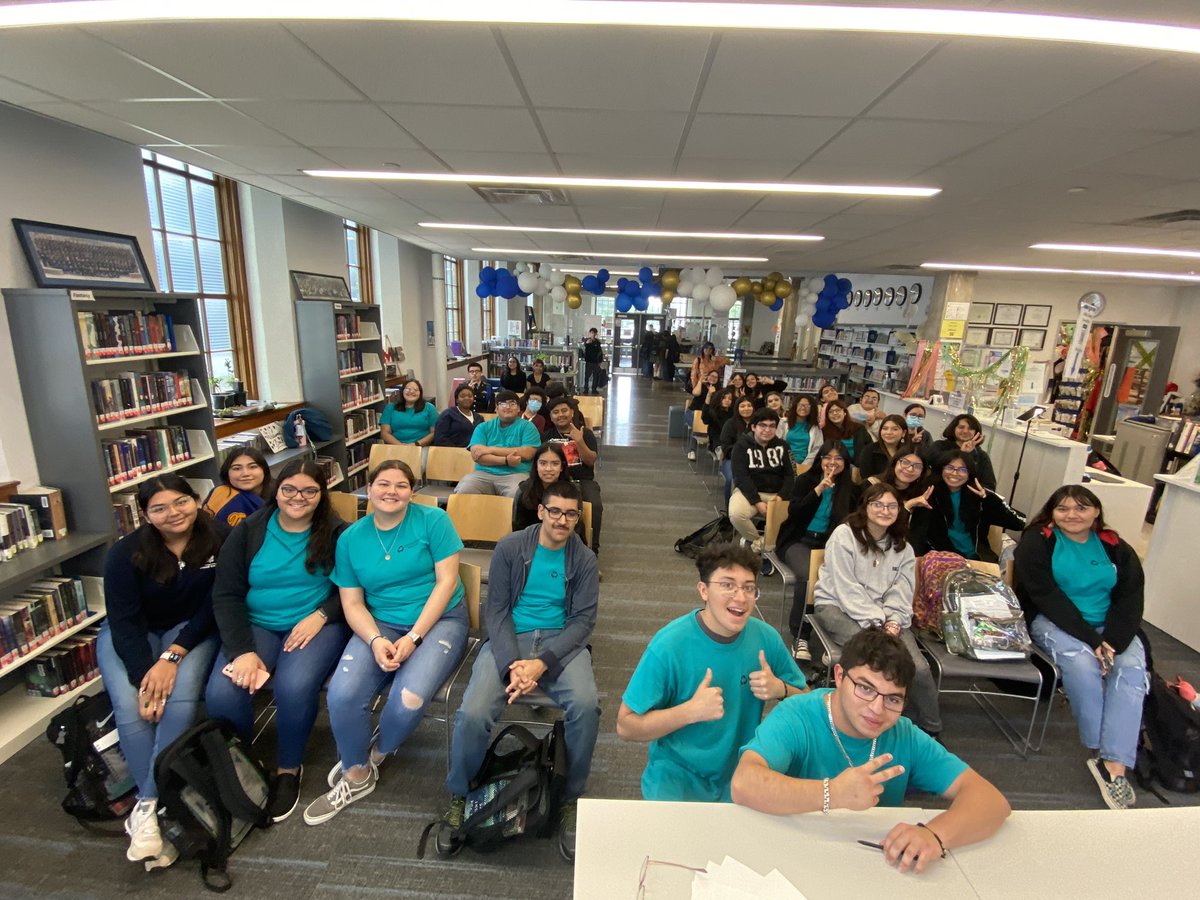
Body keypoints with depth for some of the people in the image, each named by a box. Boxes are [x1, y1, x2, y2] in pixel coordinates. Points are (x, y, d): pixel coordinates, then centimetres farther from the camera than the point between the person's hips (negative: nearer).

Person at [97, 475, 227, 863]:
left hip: (191, 629, 0)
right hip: (130, 635, 1)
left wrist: (173, 655, -21)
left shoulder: (219, 540, -16)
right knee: (131, 706, -24)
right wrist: (145, 677, -26)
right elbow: (125, 621, -15)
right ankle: (156, 803, -16)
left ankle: (148, 804, -16)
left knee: (182, 698, -26)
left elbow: (214, 606, -12)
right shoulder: (126, 553, -15)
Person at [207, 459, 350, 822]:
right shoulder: (249, 532, 3)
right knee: (222, 693, -23)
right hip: (256, 625, 3)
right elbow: (226, 595, 0)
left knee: (295, 686, -29)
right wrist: (242, 650, -12)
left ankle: (289, 768, 1)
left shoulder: (336, 533, -2)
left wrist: (321, 615, -18)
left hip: (315, 624, -2)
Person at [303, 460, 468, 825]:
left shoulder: (433, 520, -5)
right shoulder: (351, 538, 5)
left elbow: (446, 581, -9)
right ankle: (357, 775, 10)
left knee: (408, 700, -25)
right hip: (380, 625, 3)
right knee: (342, 695, -21)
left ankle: (377, 753, 13)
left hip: (439, 620, -3)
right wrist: (375, 640, -15)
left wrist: (413, 637, -15)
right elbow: (352, 603, 4)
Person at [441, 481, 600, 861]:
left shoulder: (583, 559, 3)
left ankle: (570, 800, -1)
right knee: (473, 714, -24)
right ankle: (458, 796, 9)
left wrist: (542, 663, -17)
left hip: (561, 642, 1)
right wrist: (512, 665, -17)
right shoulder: (509, 548, 1)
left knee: (586, 705, -28)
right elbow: (496, 609, -2)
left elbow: (583, 620, -2)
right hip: (509, 638, 0)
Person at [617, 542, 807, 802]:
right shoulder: (669, 645, -21)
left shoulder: (766, 638, -9)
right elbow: (626, 727, -16)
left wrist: (780, 690, -16)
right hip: (677, 776, -3)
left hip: (742, 773, 4)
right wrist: (692, 711, -29)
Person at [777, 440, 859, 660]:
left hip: (829, 542, 3)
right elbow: (793, 512, -8)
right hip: (799, 540, -2)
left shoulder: (850, 488, 12)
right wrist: (819, 489, -17)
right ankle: (799, 636, -23)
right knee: (807, 575, -33)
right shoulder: (806, 480, 4)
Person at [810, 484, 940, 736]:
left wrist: (893, 623, -16)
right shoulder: (844, 535, -6)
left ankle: (930, 728, 6)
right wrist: (875, 624, -19)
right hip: (836, 606, -4)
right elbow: (846, 589, -12)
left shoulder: (903, 548, 13)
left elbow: (901, 594, 3)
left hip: (883, 614, 5)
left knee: (918, 667, -20)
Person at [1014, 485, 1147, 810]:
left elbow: (1131, 601, -1)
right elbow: (1047, 598, -12)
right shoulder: (1036, 542, -4)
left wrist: (1112, 642, -17)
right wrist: (1092, 640, -19)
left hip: (1109, 626, 4)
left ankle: (1115, 765, -26)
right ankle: (1099, 751, -14)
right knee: (1082, 663, -30)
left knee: (1132, 668, -24)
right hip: (1053, 621, -4)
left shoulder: (1117, 549, 8)